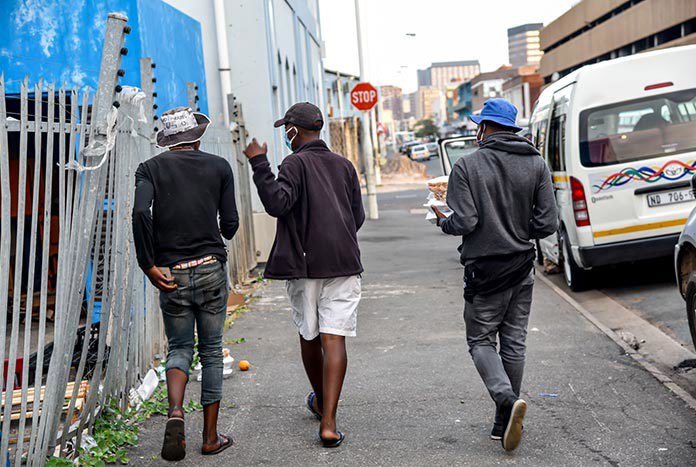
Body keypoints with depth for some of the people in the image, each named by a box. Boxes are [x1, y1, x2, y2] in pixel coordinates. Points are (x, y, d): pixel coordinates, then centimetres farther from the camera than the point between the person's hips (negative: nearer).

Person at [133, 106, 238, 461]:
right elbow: (230, 224, 2)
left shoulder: (150, 169, 4)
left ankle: (175, 413, -12)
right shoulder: (219, 166, 5)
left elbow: (141, 212, -14)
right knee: (212, 351, 11)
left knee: (179, 348, 15)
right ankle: (210, 437, 14)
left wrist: (148, 265, -8)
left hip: (171, 274, 1)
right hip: (211, 268, 0)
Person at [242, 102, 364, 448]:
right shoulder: (344, 165, 12)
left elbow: (277, 203, -20)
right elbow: (358, 216, 16)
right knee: (334, 340, -5)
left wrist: (259, 164, -16)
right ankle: (328, 422, -14)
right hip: (344, 264, 3)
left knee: (309, 337, 17)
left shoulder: (296, 163, -5)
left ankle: (320, 402, 36)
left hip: (304, 264, -3)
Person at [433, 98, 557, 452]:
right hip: (522, 268, 4)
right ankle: (504, 423, 18)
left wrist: (442, 220, 5)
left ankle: (506, 399, -17)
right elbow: (547, 225, -3)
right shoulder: (537, 165, 2)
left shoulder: (467, 167, -9)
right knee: (514, 343, 12)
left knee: (481, 340, 8)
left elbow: (463, 223, -17)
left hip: (484, 270, -4)